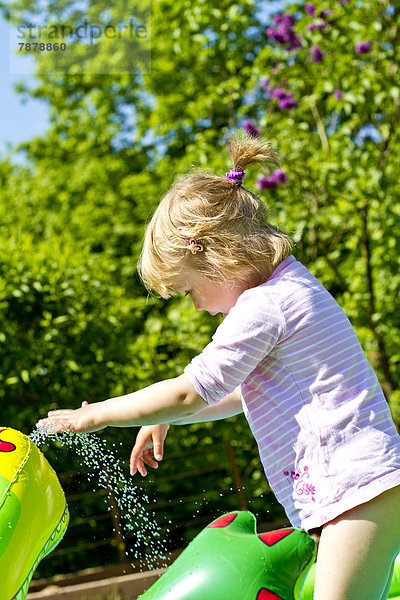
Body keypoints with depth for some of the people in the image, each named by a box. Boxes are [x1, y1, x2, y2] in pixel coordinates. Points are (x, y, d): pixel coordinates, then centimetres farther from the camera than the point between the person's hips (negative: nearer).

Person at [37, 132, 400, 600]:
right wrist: (165, 418, 25)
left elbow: (193, 391, -13)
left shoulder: (262, 306, -13)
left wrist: (96, 415, -3)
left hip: (356, 487, -10)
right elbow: (242, 389, 29)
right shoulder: (293, 289, 20)